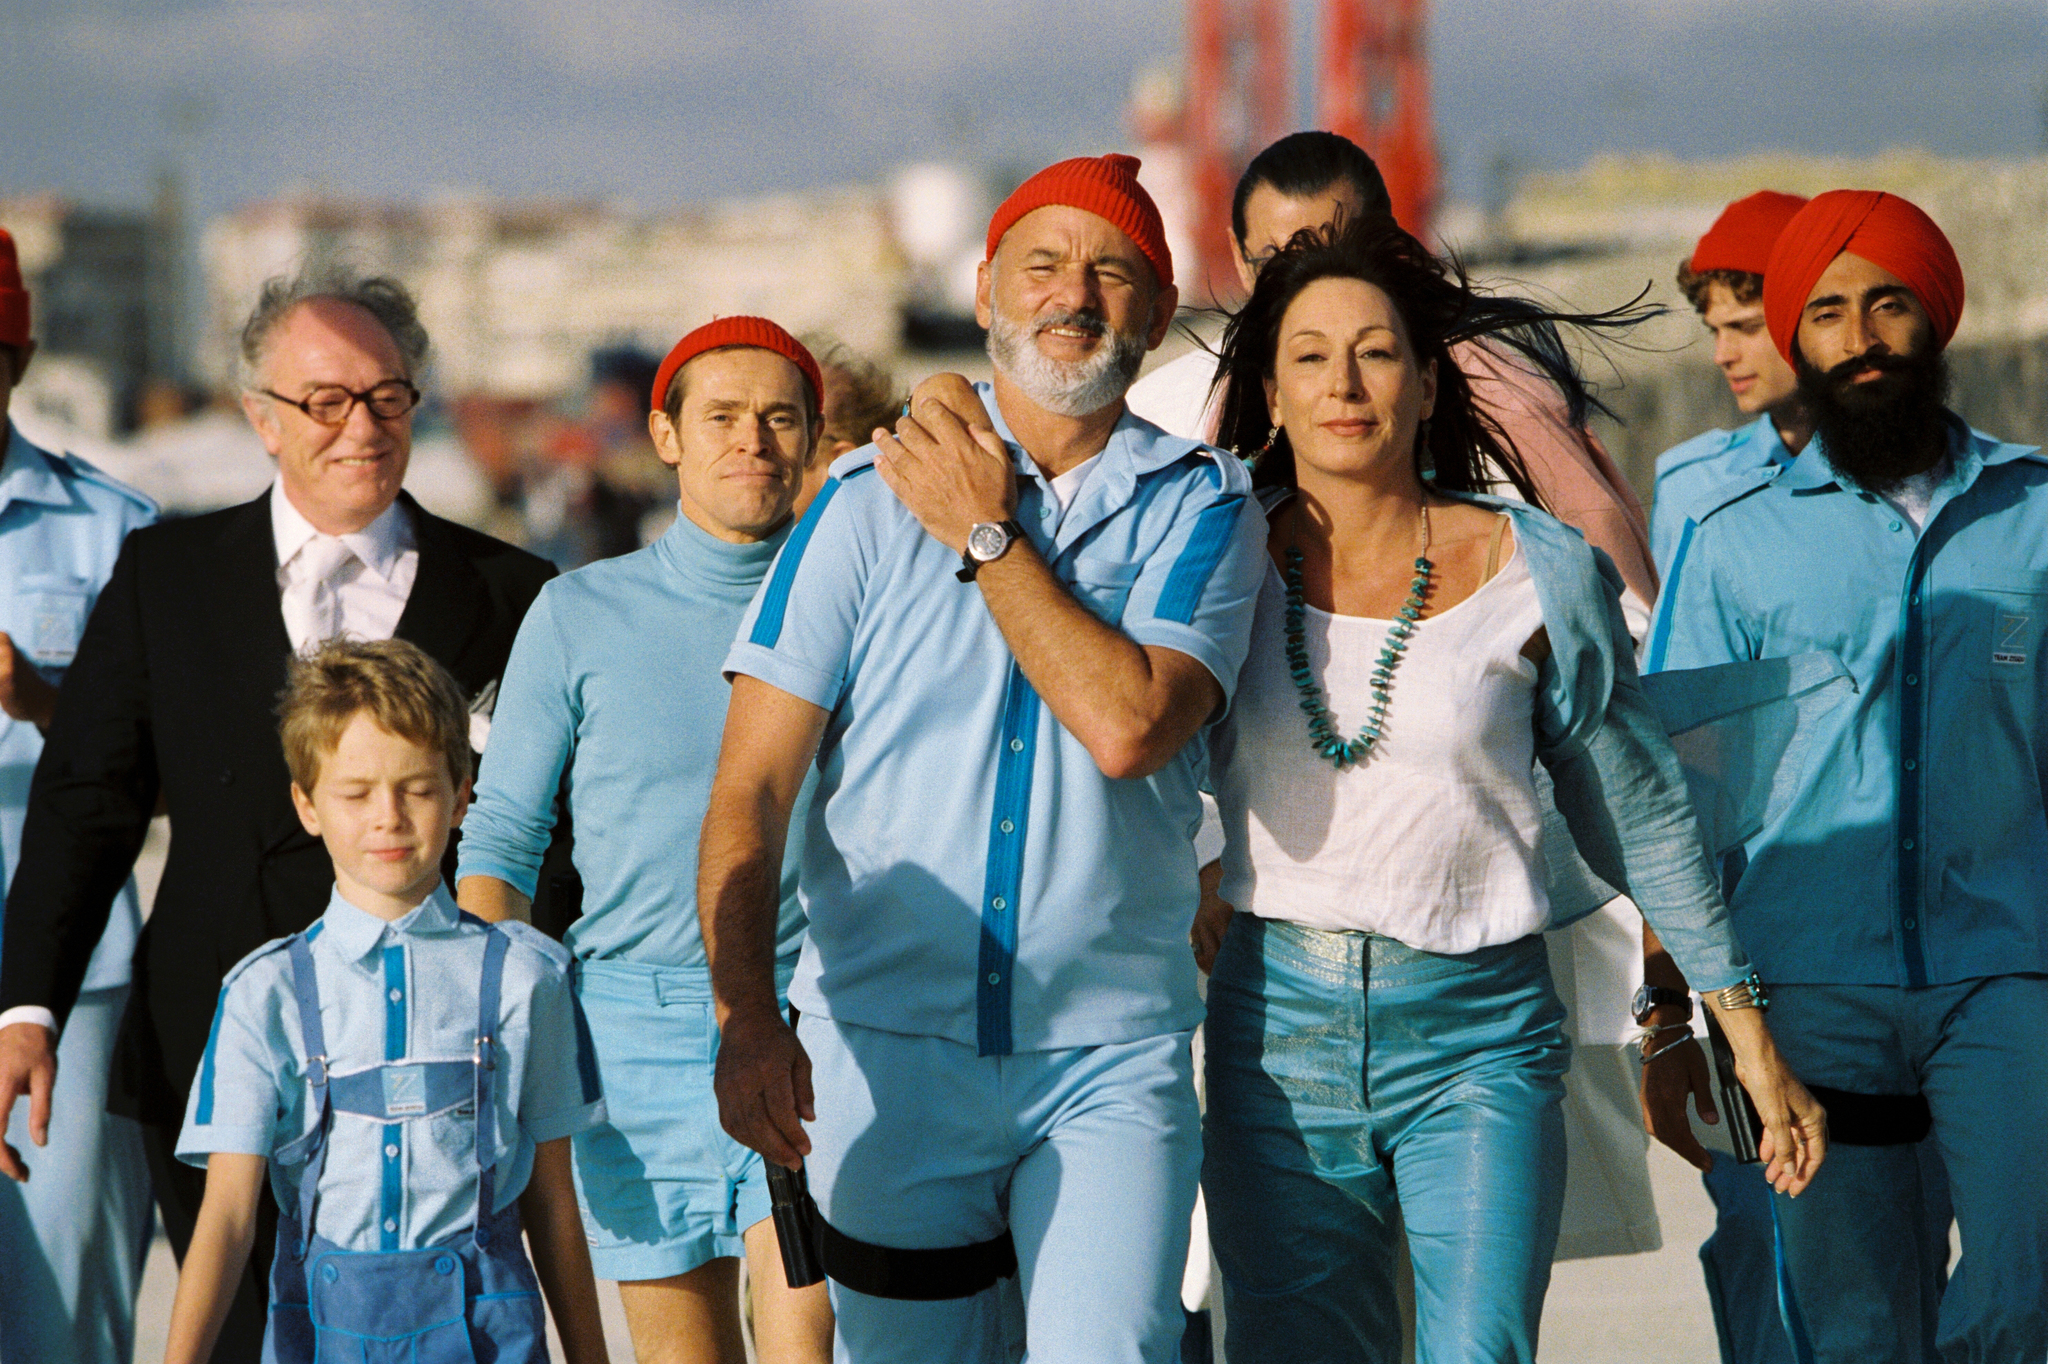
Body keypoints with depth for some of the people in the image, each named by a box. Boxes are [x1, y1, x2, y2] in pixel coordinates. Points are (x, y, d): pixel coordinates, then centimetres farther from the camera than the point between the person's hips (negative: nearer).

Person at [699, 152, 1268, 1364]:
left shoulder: (1201, 509, 2)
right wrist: (746, 1016, -19)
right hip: (887, 1043, 1)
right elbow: (752, 788, -4)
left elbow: (1128, 727, -17)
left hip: (1112, 1054, -1)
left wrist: (987, 535, -8)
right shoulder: (874, 500, 2)